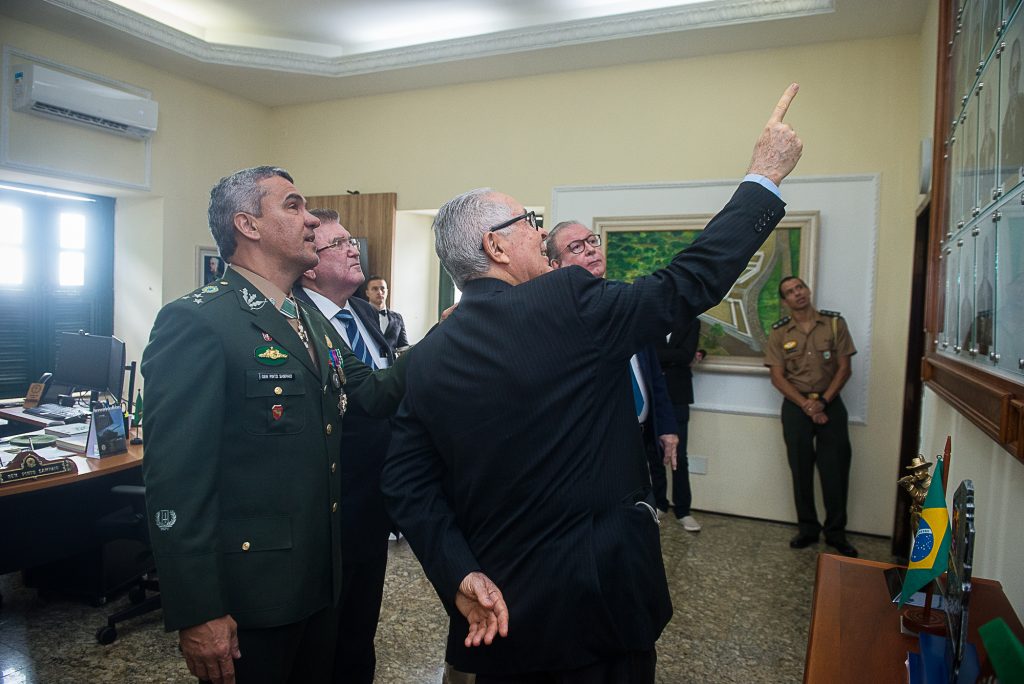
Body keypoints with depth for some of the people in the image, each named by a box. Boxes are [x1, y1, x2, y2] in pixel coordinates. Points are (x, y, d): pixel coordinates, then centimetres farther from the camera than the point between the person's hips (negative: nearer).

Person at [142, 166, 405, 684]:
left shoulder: (313, 321, 10)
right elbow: (175, 479, -21)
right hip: (247, 595, -8)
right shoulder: (195, 321, -18)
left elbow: (372, 395, 7)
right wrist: (196, 613, -20)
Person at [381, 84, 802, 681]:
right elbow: (690, 284, -12)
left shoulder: (427, 357, -3)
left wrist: (460, 576, -7)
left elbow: (406, 483, -4)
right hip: (600, 597, -5)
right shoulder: (567, 303, -19)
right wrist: (766, 175, -2)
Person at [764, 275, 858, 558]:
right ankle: (807, 529, 20)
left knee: (835, 469, 0)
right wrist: (806, 405, -13)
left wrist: (823, 401, -11)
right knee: (801, 469, 6)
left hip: (830, 402, 0)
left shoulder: (834, 323, -1)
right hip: (796, 405, 0)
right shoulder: (779, 332, -1)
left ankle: (836, 532, 15)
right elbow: (777, 376, -3)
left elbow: (844, 368, -1)